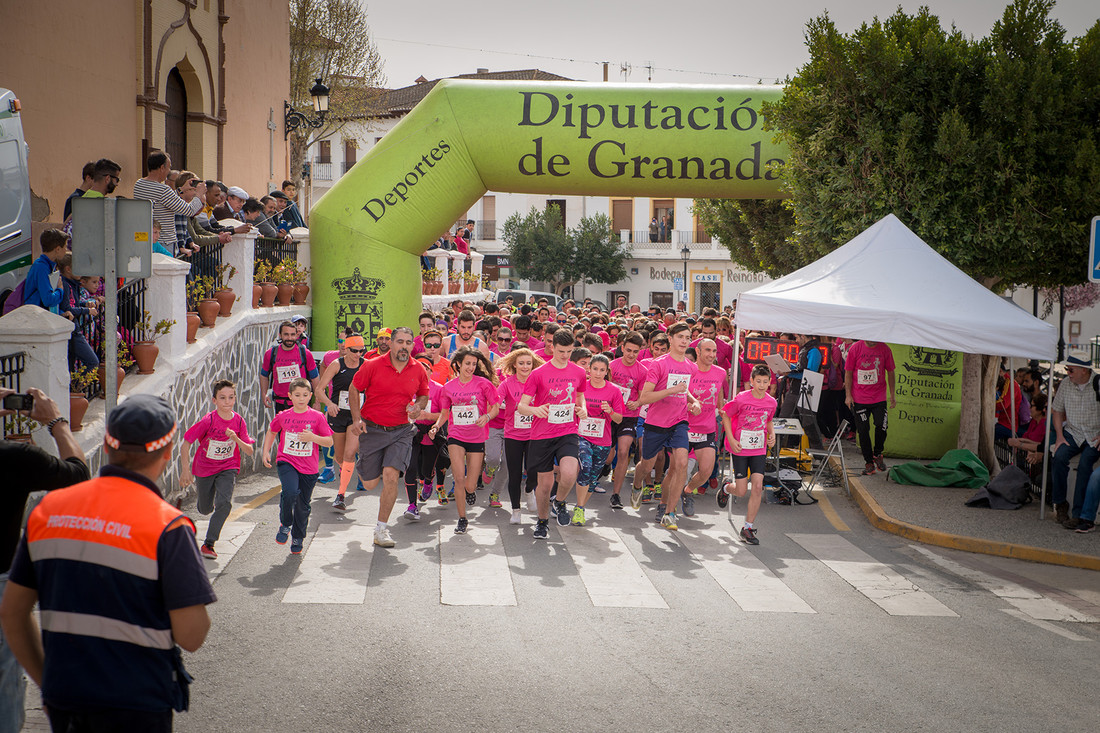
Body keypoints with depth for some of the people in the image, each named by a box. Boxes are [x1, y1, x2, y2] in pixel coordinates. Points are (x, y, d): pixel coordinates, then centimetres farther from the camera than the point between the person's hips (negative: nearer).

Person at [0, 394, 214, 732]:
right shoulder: (168, 525, -15)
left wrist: (45, 682, 18)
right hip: (137, 706, -5)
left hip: (63, 702, 5)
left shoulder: (48, 509, 2)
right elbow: (191, 636, -16)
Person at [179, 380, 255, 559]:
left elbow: (249, 452, -10)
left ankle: (208, 544, -9)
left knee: (224, 503, -22)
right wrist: (185, 470, -18)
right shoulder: (208, 420, -22)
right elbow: (186, 443, -15)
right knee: (205, 510, 16)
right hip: (204, 468, -1)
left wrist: (236, 439, -29)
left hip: (228, 468, 1)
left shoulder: (238, 421, -13)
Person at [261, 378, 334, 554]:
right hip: (286, 462, -1)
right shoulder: (282, 417, 0)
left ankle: (298, 539, 30)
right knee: (290, 492, -27)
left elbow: (329, 441, -2)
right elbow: (271, 432, 20)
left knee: (303, 505, 8)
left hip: (309, 467, 1)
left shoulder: (317, 417, -3)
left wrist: (313, 437, -19)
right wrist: (266, 452, 9)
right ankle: (285, 525, -1)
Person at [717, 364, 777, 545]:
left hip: (759, 449, 3)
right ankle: (726, 489, 37)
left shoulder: (771, 402, 0)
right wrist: (731, 439, -11)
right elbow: (725, 415, -3)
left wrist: (772, 434, 1)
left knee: (758, 486, -10)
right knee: (741, 491, -1)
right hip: (740, 449, -3)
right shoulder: (741, 399, -14)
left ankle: (748, 528, 1)